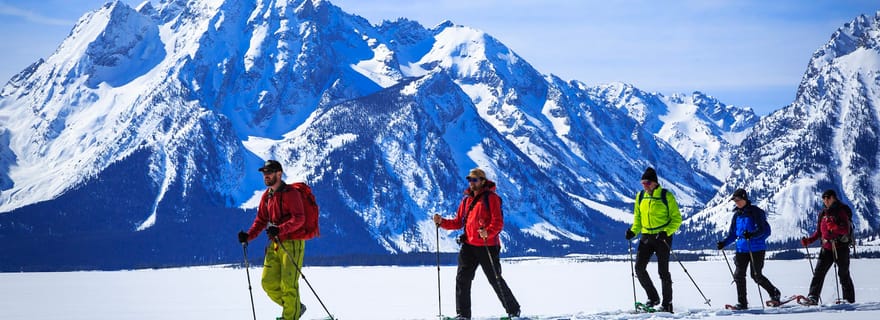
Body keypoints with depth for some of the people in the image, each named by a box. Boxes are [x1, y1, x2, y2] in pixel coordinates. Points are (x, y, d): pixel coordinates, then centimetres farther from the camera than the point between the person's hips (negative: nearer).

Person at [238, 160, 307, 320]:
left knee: (288, 284, -9)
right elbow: (261, 220, 17)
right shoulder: (267, 195, 13)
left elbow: (299, 219, -19)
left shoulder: (290, 193, -11)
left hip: (292, 243, -8)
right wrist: (248, 235, 1)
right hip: (275, 244, 8)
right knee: (268, 283, 5)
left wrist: (279, 229, -32)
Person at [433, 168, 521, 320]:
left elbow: (498, 222, -13)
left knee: (495, 280, 0)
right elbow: (458, 222, 16)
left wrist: (488, 232, -32)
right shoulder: (466, 199, 15)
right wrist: (441, 222, 1)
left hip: (488, 246, -6)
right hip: (469, 245, 6)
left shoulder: (491, 197, -5)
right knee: (462, 278, -4)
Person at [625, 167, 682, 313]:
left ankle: (667, 303, 10)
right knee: (639, 268, -6)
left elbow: (676, 218, -6)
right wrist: (633, 231, 0)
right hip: (646, 236, 5)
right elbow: (637, 217, 18)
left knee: (663, 271, -1)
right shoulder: (640, 196, 8)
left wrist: (666, 232, -21)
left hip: (663, 237, -5)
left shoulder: (666, 196, -7)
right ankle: (653, 297, 12)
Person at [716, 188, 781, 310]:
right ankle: (742, 303, 3)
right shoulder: (737, 215, 11)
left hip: (756, 248, -6)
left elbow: (765, 230, -14)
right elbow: (732, 234, 17)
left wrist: (752, 235, -31)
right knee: (739, 275, -4)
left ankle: (775, 293, 21)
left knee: (756, 275, -3)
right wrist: (724, 243, -2)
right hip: (741, 249, 6)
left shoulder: (756, 212, -8)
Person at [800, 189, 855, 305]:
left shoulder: (842, 211, -4)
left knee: (844, 274, 2)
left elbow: (846, 230, -14)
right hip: (827, 247, 5)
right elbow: (818, 232, 19)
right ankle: (813, 297, -13)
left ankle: (849, 299, 12)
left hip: (841, 247, -5)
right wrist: (808, 240, 5)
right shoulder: (823, 213, 14)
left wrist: (834, 227, -31)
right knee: (818, 272, -8)